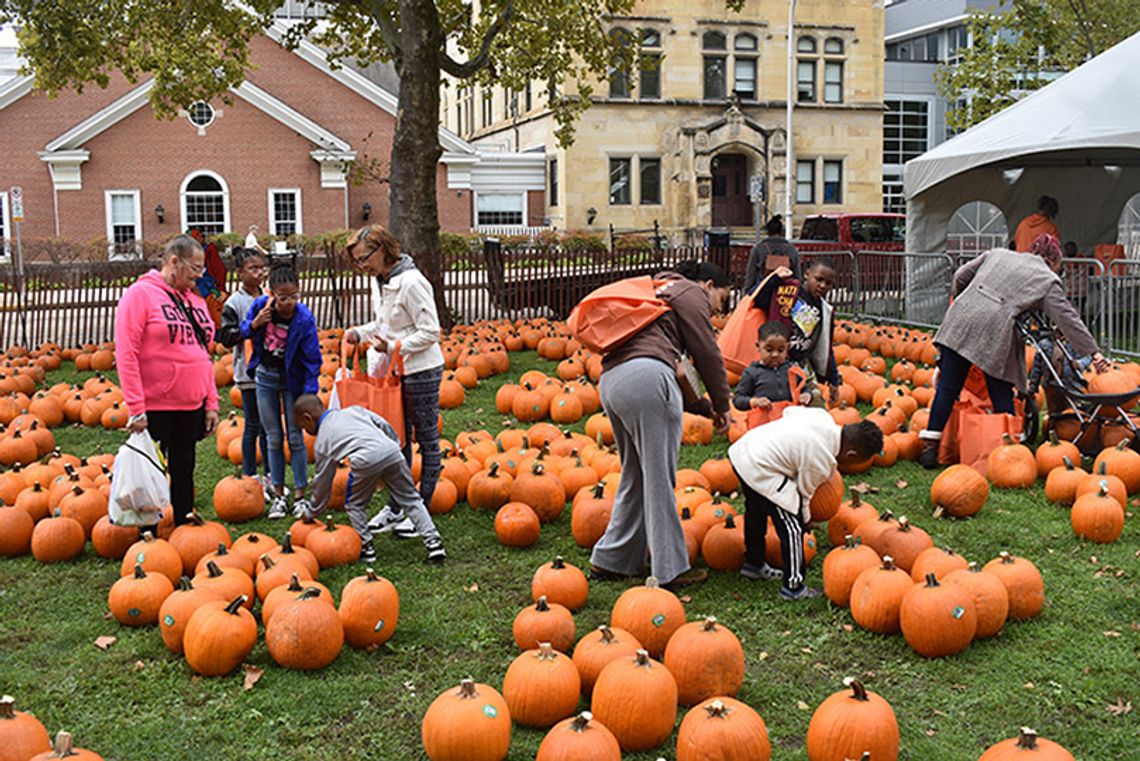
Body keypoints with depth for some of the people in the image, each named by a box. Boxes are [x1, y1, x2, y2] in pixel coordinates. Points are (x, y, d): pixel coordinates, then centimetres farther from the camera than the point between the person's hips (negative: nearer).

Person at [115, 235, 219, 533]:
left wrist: (211, 403, 10)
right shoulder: (140, 294, -9)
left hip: (191, 407, 6)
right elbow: (126, 355, -14)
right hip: (154, 407, -6)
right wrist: (136, 408, -18)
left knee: (184, 472, 14)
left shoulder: (195, 300, 12)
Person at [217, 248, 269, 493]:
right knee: (253, 425, 2)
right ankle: (250, 477, 13)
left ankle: (269, 476, 21)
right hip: (248, 372, -5)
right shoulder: (235, 302, -7)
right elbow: (225, 337, -12)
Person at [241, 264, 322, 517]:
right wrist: (255, 324, -17)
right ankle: (278, 495, 16)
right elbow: (244, 331, 6)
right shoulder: (260, 305, -12)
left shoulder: (304, 318, -21)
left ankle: (300, 495, 11)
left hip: (292, 380, -3)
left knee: (295, 437, 2)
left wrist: (309, 394, -19)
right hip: (265, 378, 3)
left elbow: (312, 359, -15)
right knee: (273, 438, 8)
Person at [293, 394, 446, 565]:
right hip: (391, 449, 4)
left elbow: (322, 482, 28)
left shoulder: (321, 442, 22)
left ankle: (366, 547, 21)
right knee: (410, 499, 16)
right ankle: (432, 540, 9)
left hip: (365, 460, -4)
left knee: (354, 505, 22)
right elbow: (384, 425, 21)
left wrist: (312, 513, 40)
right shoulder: (354, 410, 31)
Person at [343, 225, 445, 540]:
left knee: (427, 440, 4)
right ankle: (396, 508, 26)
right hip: (394, 372, 9)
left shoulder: (411, 282, -19)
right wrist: (360, 333, 2)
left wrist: (393, 346, -24)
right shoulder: (379, 281, 7)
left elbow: (430, 332, -19)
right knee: (398, 440, 15)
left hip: (421, 371, -9)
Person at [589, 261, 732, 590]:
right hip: (646, 376, -9)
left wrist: (704, 406, 27)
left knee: (635, 475, 16)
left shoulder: (660, 292, 36)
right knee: (659, 478, -4)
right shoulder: (691, 293, 9)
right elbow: (707, 353, 4)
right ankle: (670, 570, 1)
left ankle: (610, 560, 19)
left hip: (610, 381, 9)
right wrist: (722, 405, 14)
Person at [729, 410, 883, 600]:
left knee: (756, 512, 29)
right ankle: (793, 587, 9)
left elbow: (789, 411, 13)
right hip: (759, 469, -10)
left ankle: (753, 563, 49)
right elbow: (803, 493, -5)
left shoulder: (824, 417, -3)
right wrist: (806, 520, 14)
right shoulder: (822, 462, -20)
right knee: (792, 527, -2)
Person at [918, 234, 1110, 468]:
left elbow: (961, 276, 24)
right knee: (1002, 396, 7)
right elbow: (1068, 320, 6)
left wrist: (958, 300, 41)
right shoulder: (1048, 280, 12)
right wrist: (1093, 352, 8)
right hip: (994, 331, -4)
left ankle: (930, 447, 5)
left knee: (948, 387, 5)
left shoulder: (997, 254, 25)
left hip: (961, 318, 4)